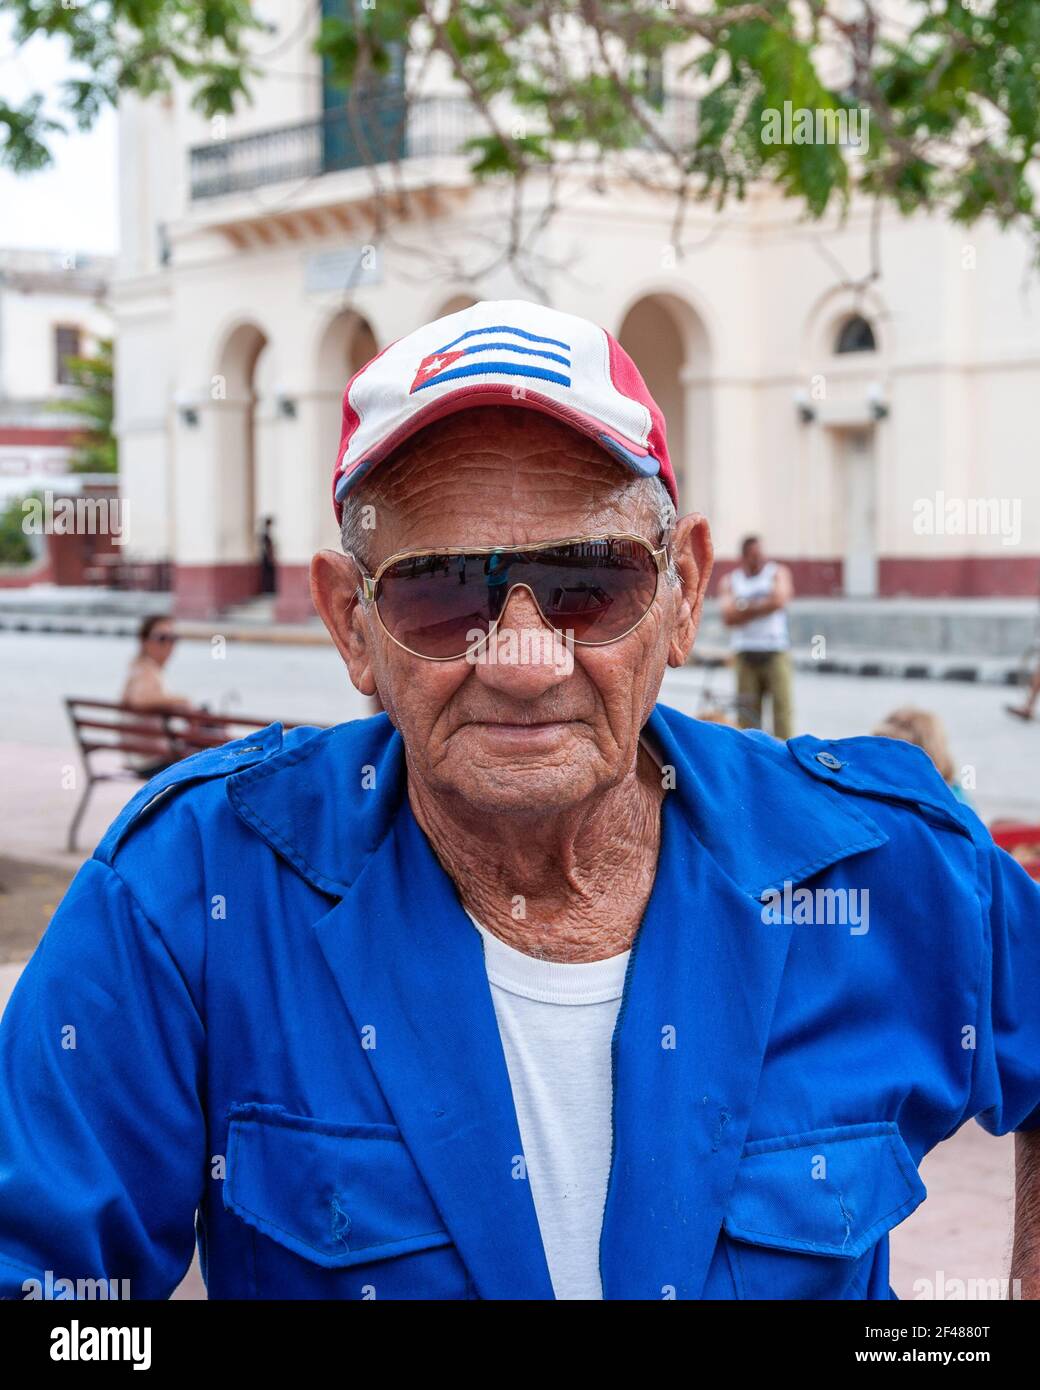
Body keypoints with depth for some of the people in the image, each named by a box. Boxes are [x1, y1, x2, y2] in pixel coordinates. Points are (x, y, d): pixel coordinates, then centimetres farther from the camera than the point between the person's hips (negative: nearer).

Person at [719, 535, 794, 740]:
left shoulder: (778, 573, 9)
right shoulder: (729, 581, 11)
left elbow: (779, 600, -9)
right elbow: (729, 617, -2)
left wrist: (748, 609, -2)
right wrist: (762, 607, -8)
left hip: (776, 651, -1)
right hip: (745, 652, 1)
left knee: (782, 703, -9)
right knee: (748, 708, -2)